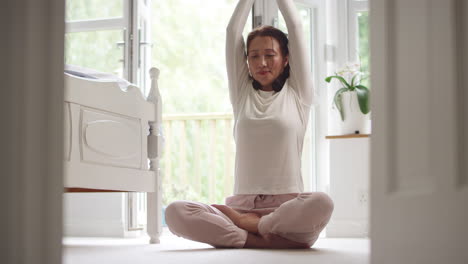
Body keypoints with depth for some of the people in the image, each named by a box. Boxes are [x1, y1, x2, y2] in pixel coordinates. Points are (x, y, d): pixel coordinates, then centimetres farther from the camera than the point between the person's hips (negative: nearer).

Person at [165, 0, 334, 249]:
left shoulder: (297, 93, 12)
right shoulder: (242, 94, 17)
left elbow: (295, 27, 13)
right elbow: (233, 30, 17)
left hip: (287, 206, -2)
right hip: (241, 204, 2)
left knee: (322, 203, -37)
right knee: (175, 212, -25)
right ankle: (278, 239, -27)